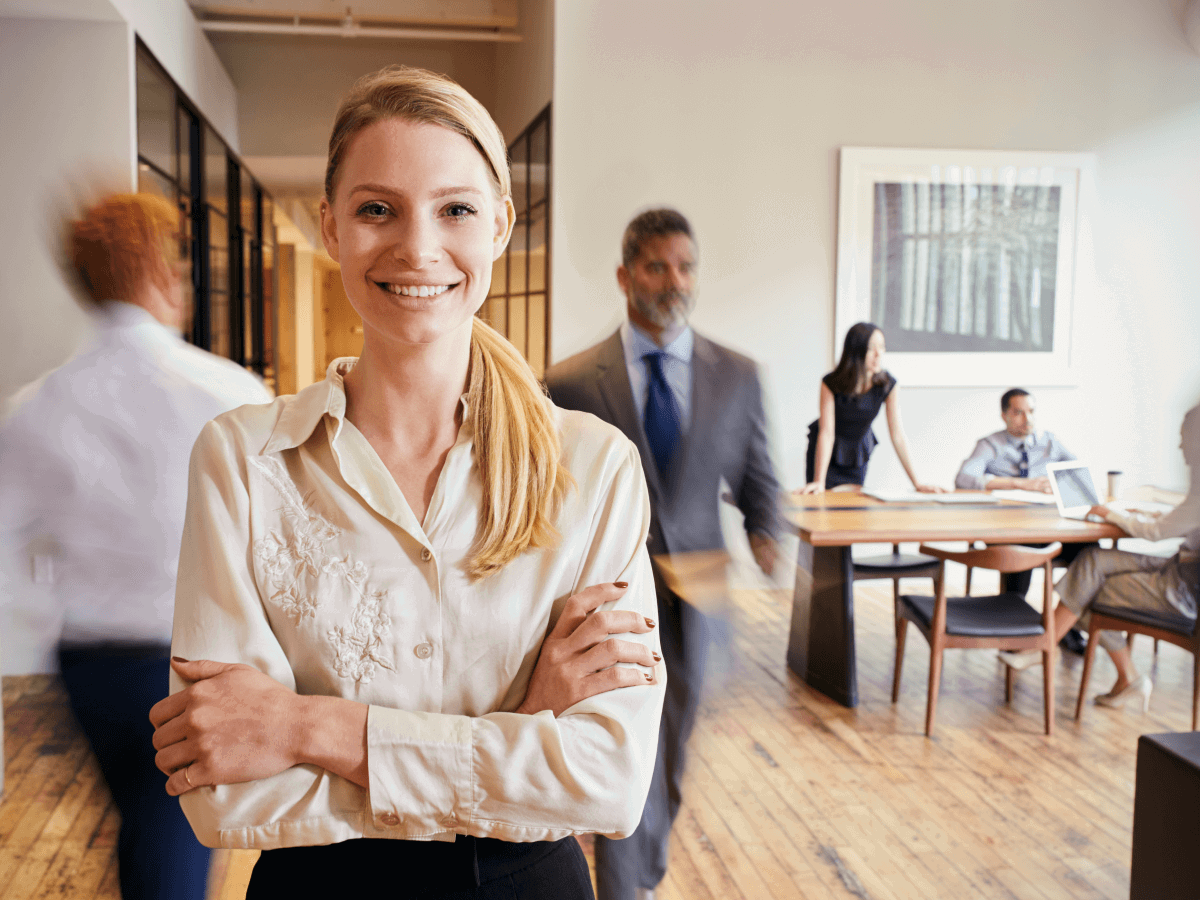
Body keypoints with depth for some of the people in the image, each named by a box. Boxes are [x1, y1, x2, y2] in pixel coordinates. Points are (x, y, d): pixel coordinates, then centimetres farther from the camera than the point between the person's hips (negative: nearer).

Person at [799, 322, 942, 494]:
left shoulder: (888, 385, -19)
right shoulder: (831, 384, -26)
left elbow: (898, 435, -18)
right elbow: (826, 433, -29)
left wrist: (917, 483, -23)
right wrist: (818, 482, -36)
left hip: (860, 451, 3)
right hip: (827, 453, -2)